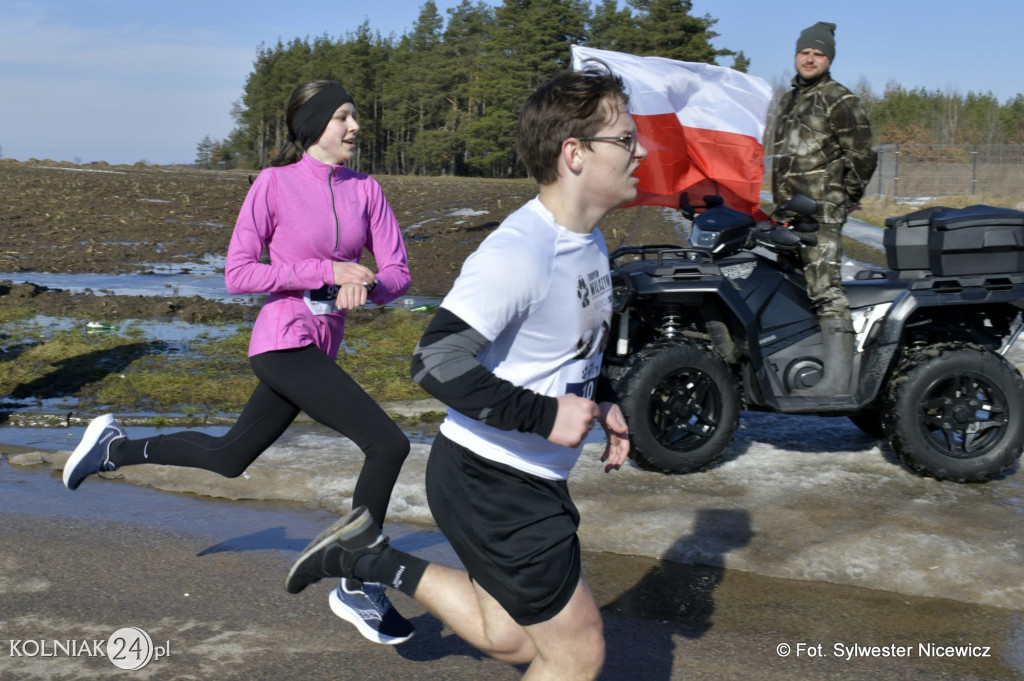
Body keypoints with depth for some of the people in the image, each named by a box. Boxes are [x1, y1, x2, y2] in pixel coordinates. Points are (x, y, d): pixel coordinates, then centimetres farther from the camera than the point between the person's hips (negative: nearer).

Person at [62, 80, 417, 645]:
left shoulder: (366, 190, 5)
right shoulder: (274, 183, -8)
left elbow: (397, 274, 3)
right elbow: (237, 274, -11)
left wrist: (366, 285, -21)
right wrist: (328, 270, -19)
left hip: (319, 352, 7)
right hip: (284, 343, -7)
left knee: (229, 458, 22)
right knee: (388, 445, -17)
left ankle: (116, 447, 43)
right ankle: (357, 589, -3)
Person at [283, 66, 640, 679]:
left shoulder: (590, 242, 5)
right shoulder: (516, 255, -26)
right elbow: (436, 361, -30)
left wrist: (601, 401, 5)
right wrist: (545, 416, -28)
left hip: (533, 480, 9)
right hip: (492, 483, -9)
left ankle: (368, 557, 26)